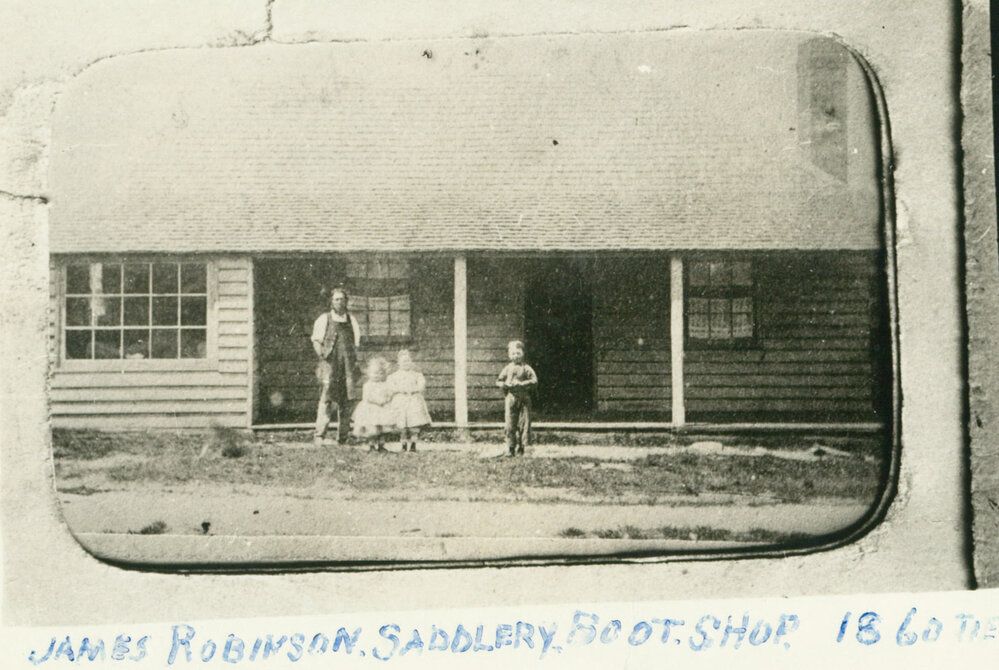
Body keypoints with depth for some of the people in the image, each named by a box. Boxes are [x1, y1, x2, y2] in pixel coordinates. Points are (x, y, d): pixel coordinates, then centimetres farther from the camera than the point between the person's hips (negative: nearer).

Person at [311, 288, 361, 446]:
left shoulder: (351, 320, 16)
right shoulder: (324, 319, 7)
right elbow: (316, 339, 8)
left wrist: (355, 359, 9)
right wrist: (320, 352, -8)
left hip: (348, 365, 3)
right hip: (330, 363, -3)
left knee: (346, 400, 2)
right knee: (326, 398, -14)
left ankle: (342, 437, 8)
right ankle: (320, 435, -15)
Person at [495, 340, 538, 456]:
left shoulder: (526, 368, 3)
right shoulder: (507, 368, 10)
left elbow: (534, 381, -4)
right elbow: (498, 381, 14)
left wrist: (521, 384, -15)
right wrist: (505, 384, -7)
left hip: (524, 399, -1)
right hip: (510, 398, 1)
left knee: (523, 423, -2)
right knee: (510, 424, -1)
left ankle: (521, 447, 7)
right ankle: (511, 448, 6)